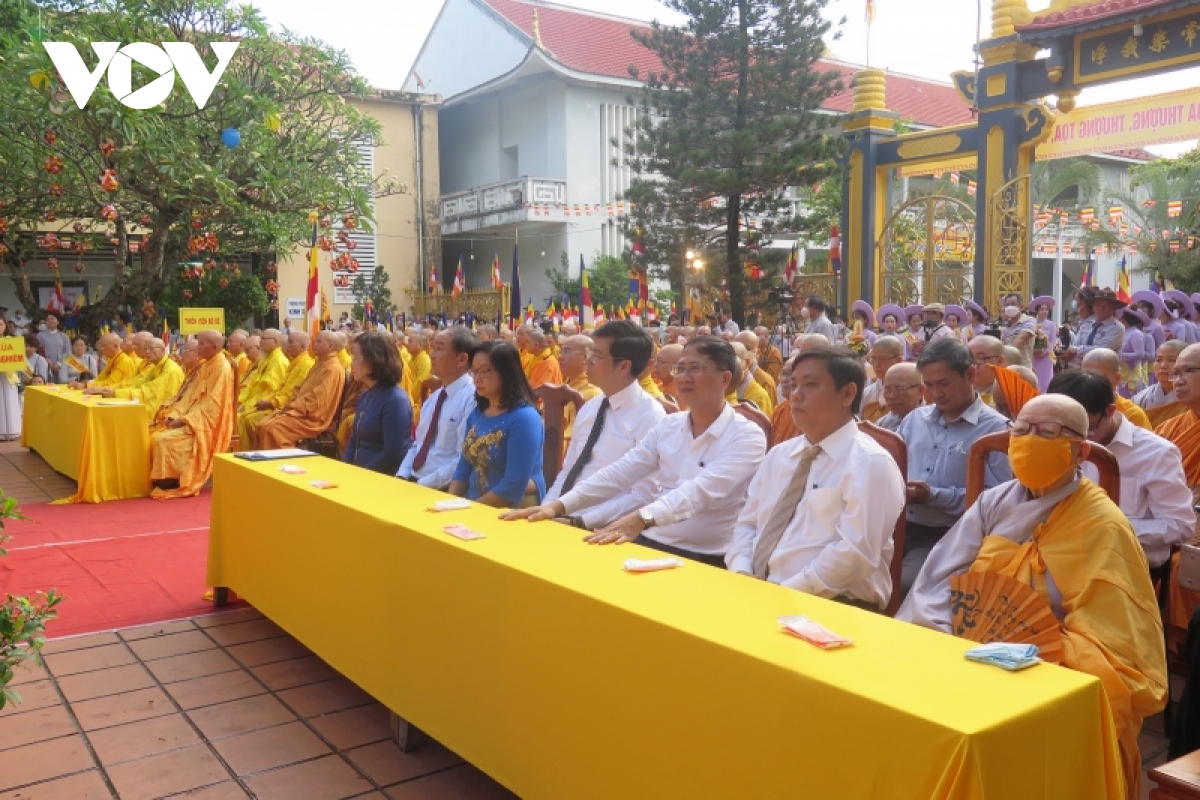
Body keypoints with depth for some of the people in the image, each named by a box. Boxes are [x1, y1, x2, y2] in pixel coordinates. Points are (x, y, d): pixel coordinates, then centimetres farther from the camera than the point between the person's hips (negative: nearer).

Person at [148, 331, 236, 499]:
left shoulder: (221, 368, -15)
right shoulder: (203, 364, 13)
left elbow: (211, 403, -20)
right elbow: (188, 396, 13)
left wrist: (184, 419, -21)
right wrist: (174, 414, -2)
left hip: (204, 423, -9)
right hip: (191, 418, 9)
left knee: (163, 439, -22)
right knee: (153, 433, -1)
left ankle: (172, 483, -8)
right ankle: (160, 479, 2)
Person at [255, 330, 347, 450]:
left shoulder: (333, 368, -13)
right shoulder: (319, 364, 20)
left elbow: (316, 399, -21)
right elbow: (301, 390, 22)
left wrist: (292, 408, -16)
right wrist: (290, 406, 5)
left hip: (312, 418, -10)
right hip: (301, 412, 10)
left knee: (272, 429, -23)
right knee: (262, 426, -3)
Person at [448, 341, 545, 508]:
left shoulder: (524, 418, -14)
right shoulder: (476, 414, 9)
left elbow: (514, 487, -19)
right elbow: (463, 470, 13)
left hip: (513, 513, -6)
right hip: (474, 508, 6)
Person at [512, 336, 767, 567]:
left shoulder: (747, 436, -9)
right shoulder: (667, 426, 9)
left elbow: (702, 490, -25)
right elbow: (620, 472, 1)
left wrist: (641, 518, -40)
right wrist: (559, 505, -11)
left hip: (706, 561, -5)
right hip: (652, 544, 5)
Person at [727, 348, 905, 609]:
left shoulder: (870, 464, -7)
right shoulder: (778, 455, 15)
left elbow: (856, 553, -17)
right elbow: (746, 524, 16)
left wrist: (786, 592, -19)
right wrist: (741, 574, -3)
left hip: (832, 606, -5)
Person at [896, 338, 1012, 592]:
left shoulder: (995, 429, -3)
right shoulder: (915, 418, 16)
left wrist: (935, 496, -17)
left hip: (945, 536, -5)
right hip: (897, 525, 5)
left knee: (900, 586, -29)